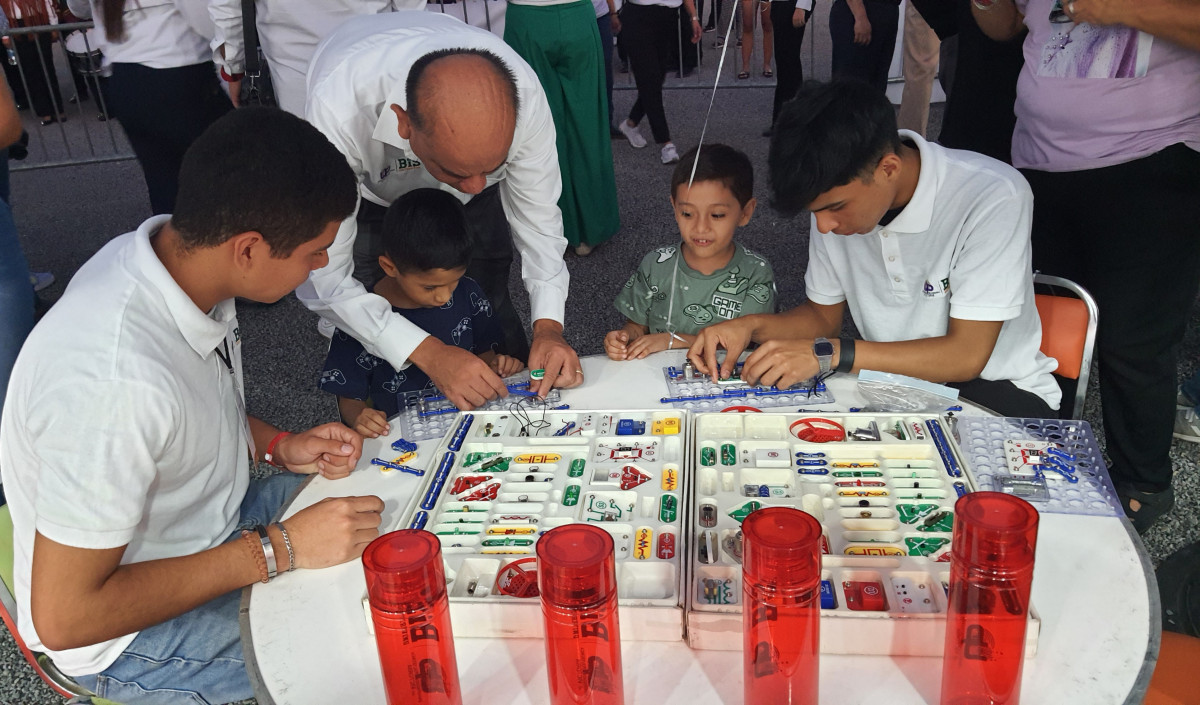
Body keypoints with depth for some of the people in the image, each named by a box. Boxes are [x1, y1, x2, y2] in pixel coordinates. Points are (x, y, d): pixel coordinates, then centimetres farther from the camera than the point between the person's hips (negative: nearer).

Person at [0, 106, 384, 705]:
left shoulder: (176, 248, -13)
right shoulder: (115, 383, -38)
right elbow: (63, 618, -29)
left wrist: (279, 446, -7)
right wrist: (277, 549, -27)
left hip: (210, 525, 8)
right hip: (129, 638, -8)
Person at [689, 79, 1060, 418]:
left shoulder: (994, 198, -25)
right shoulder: (835, 195, -7)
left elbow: (966, 356, -23)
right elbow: (824, 315, 6)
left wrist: (828, 353, -29)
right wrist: (752, 326, -15)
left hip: (992, 389, -3)